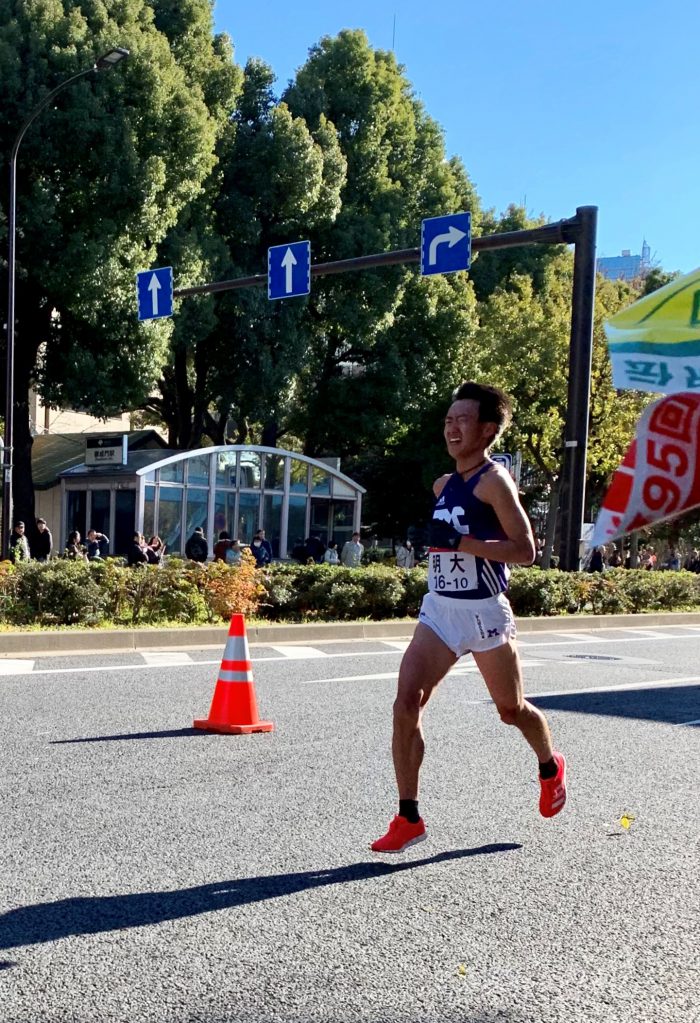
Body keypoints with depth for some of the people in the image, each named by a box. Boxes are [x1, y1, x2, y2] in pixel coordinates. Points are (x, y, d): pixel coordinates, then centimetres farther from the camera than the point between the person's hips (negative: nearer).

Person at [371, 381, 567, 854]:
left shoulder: (495, 481, -12)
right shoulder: (443, 485, 11)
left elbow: (526, 551, -19)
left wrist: (462, 543, -26)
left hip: (484, 612, -6)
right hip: (439, 610, 6)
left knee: (511, 709, 13)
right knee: (406, 703, -11)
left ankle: (552, 767, 46)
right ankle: (409, 818, -2)